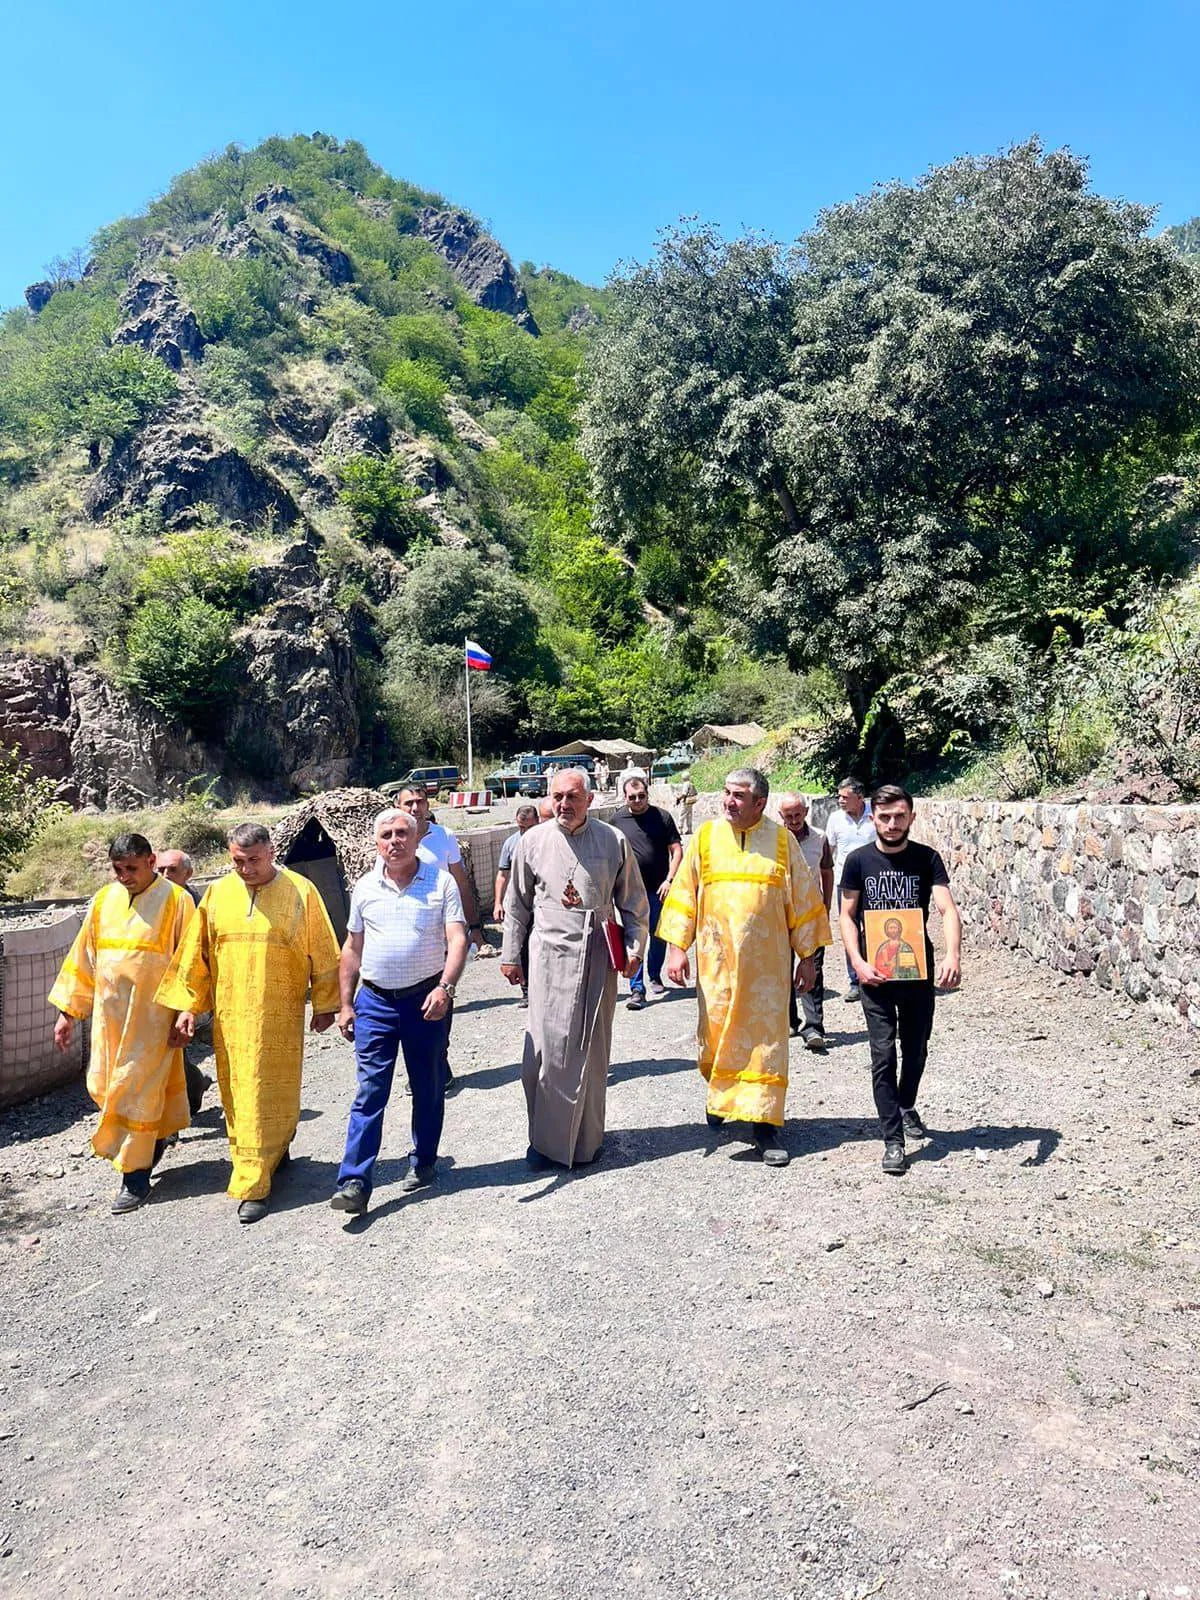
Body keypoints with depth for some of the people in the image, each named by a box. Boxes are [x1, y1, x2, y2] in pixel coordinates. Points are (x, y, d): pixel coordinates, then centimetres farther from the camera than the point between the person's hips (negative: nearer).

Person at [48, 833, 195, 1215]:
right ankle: (154, 1138, 37)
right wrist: (68, 1011, 9)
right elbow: (83, 956, 10)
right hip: (109, 1015, 6)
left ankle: (135, 1177, 11)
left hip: (152, 1016, -5)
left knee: (138, 1093, -1)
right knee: (103, 1088, 13)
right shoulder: (104, 900, 6)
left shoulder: (175, 900, -9)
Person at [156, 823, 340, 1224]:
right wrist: (187, 1006, 6)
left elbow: (323, 954, 0)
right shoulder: (217, 894, 5)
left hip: (279, 1018, -3)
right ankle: (270, 1157, 29)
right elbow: (195, 955, 9)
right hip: (229, 1017, 4)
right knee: (237, 1096, 10)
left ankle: (253, 1186, 4)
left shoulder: (300, 891, -4)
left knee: (268, 1096, -2)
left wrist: (325, 1005, 2)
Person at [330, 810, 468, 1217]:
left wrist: (444, 987, -24)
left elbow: (457, 939, -10)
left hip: (427, 999, -1)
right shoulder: (365, 887, 6)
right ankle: (354, 1182, -3)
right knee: (369, 1092, -3)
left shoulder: (440, 881, -4)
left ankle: (423, 1162, 29)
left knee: (428, 1088, 12)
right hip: (375, 1001, 1)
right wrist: (345, 1004, 9)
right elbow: (352, 949, 12)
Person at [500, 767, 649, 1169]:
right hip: (549, 956, 0)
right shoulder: (532, 842, 3)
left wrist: (634, 947, 4)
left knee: (592, 1050, 7)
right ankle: (545, 1139, 11)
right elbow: (517, 905, 11)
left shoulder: (613, 841, 2)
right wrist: (510, 954, 10)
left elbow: (633, 901, 10)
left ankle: (587, 1138, 22)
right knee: (546, 1047, -3)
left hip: (598, 958, 0)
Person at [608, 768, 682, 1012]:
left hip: (657, 890, 1)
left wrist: (669, 880, -10)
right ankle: (637, 989, -4)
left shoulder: (662, 817, -1)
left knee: (658, 936, 13)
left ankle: (655, 976, 35)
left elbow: (676, 850, 0)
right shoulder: (616, 819, 2)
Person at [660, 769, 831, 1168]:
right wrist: (676, 947, -4)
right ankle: (720, 1095, 36)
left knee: (766, 1036, -1)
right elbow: (683, 893, 3)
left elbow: (802, 900, 4)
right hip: (717, 958, 1)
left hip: (766, 962, -1)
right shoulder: (705, 837, 1)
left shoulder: (782, 841, 0)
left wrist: (807, 956, 3)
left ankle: (764, 1122, 7)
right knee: (717, 1032, 9)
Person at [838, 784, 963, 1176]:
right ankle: (893, 1140, 4)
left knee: (916, 1049, 17)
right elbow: (847, 915, 2)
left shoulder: (927, 859, -4)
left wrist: (953, 955, -30)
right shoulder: (859, 860, -3)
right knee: (883, 1054, -3)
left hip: (918, 970, 1)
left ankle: (907, 1107, 44)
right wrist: (858, 962, -12)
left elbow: (947, 909, -13)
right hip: (875, 974, -1)